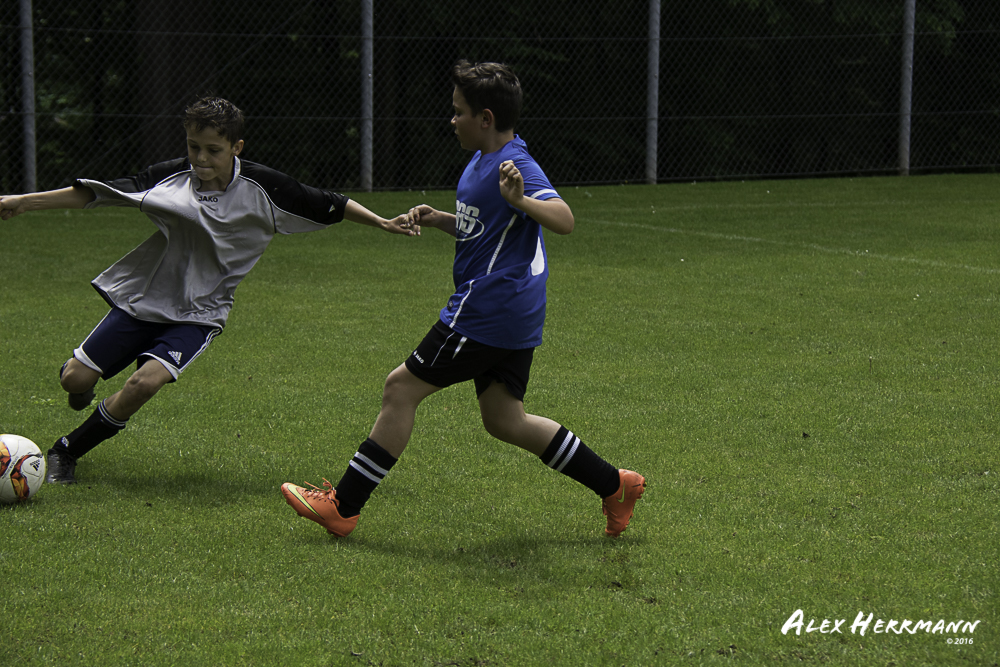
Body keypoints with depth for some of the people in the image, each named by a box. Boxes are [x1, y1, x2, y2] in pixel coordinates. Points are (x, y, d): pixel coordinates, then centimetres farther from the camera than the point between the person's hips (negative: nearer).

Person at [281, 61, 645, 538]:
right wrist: (439, 220, 11)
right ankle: (614, 486, 16)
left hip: (487, 309, -11)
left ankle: (343, 507, 1)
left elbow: (564, 220, -29)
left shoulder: (514, 166, -16)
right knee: (504, 420, 14)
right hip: (513, 315, 11)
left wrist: (519, 200, -46)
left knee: (402, 388, -4)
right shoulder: (481, 162, 16)